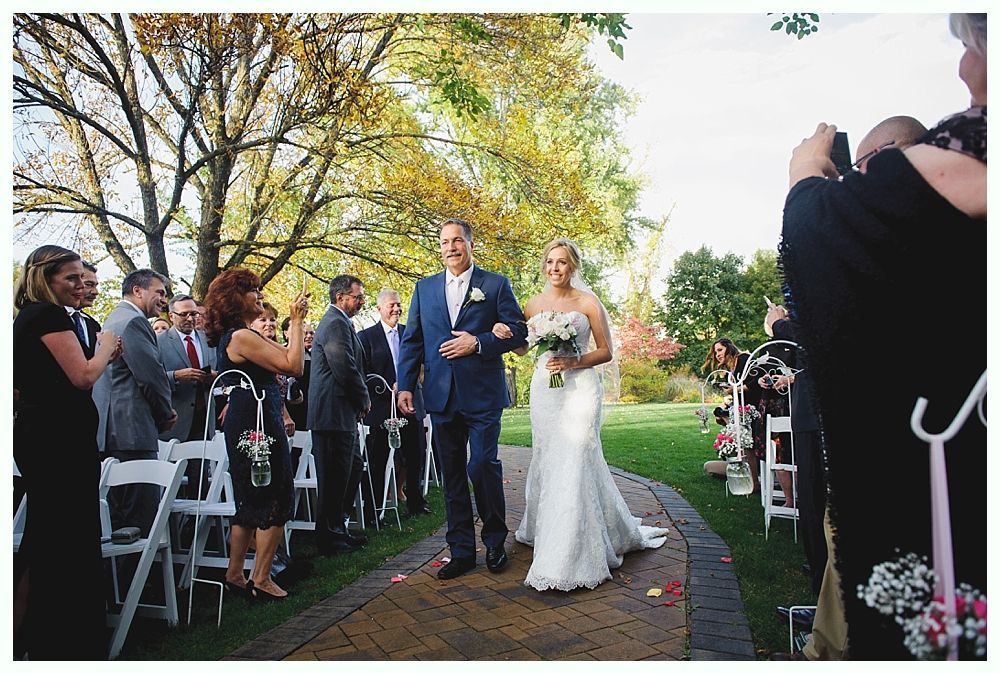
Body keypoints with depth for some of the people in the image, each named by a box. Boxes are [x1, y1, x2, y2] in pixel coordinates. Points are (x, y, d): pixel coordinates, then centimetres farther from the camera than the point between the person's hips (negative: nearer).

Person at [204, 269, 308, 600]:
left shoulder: (243, 335, 14)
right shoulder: (241, 337, -17)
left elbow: (284, 357, 16)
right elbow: (294, 365, -21)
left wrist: (296, 321, 11)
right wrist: (296, 321, -15)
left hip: (247, 424, 10)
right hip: (257, 424, -10)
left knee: (251, 502, 17)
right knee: (276, 501, 0)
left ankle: (235, 576, 26)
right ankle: (261, 581, 9)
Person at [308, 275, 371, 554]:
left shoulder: (339, 322, 20)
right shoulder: (336, 324, -15)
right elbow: (345, 368, -23)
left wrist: (360, 400, 12)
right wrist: (364, 399, -8)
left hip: (342, 414, 11)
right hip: (335, 413, -11)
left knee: (351, 470, 18)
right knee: (334, 477, -1)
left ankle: (338, 529, 29)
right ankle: (329, 537, 11)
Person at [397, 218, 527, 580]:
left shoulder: (496, 284, 3)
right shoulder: (424, 288, 13)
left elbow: (518, 331, -1)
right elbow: (411, 340, 11)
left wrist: (478, 343, -14)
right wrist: (404, 385, 3)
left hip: (482, 394, -3)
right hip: (441, 396, 4)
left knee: (483, 466, -4)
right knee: (452, 475, 9)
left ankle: (495, 541, 19)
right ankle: (461, 550, 20)